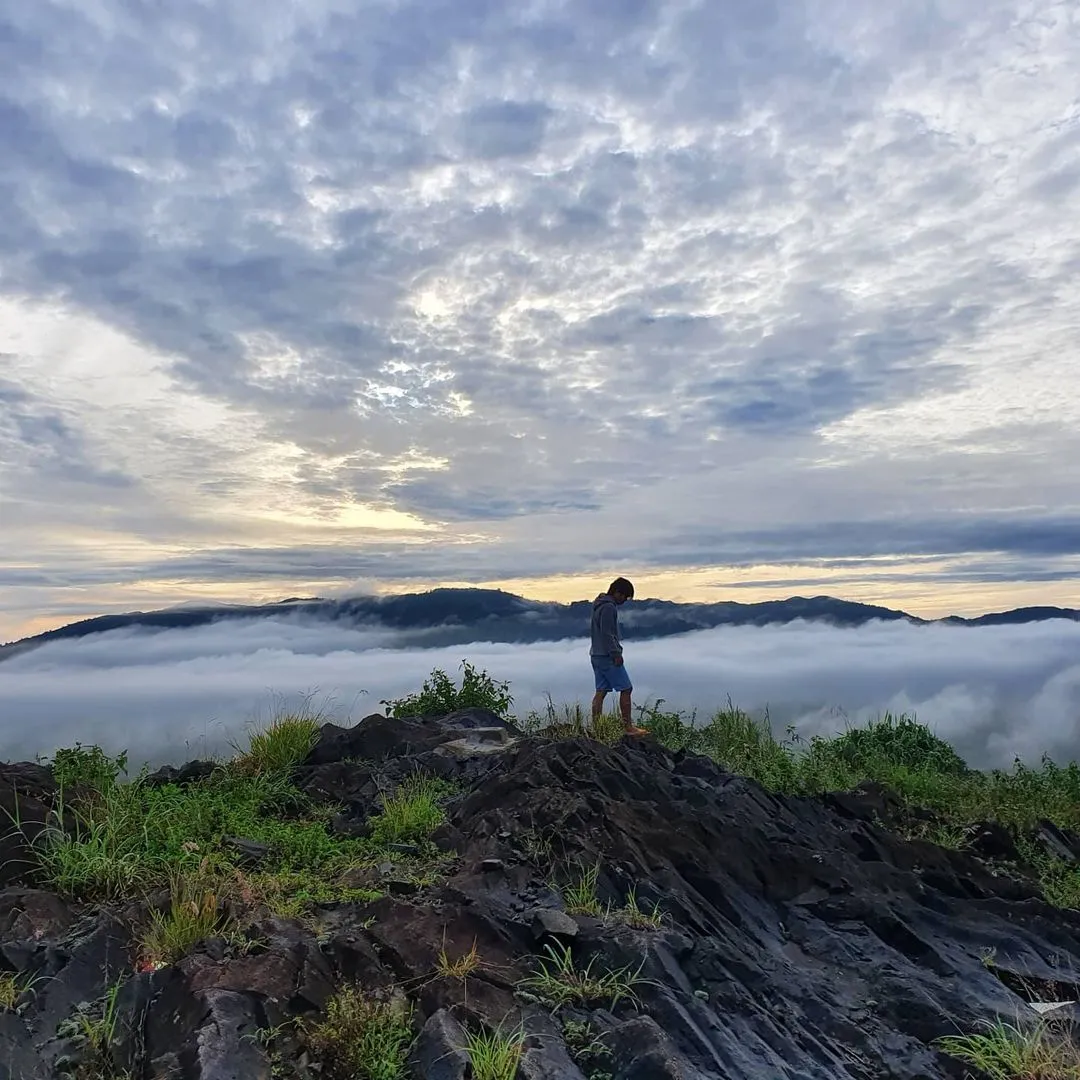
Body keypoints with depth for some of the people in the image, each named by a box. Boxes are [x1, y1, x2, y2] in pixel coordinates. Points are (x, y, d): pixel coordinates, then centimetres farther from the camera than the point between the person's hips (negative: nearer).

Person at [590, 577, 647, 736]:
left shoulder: (600, 605, 16)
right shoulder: (609, 607, -16)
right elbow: (607, 634, -21)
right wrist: (616, 654, -17)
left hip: (597, 655, 10)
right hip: (607, 656, -10)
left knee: (601, 691, 9)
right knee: (626, 689, -3)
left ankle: (595, 728, 9)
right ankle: (628, 727, 2)